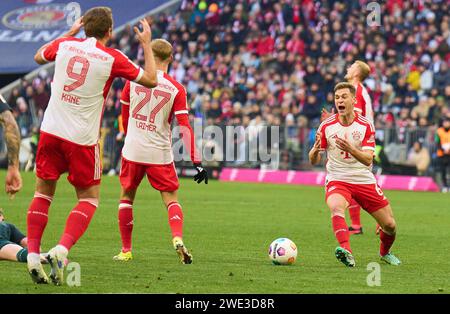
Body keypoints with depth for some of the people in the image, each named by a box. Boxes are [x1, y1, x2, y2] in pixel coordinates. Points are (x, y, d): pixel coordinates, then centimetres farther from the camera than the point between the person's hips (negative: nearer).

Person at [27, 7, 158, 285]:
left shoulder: (65, 45, 4)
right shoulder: (112, 58, -7)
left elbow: (39, 56, 26)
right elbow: (151, 80, 1)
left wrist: (70, 33, 33)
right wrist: (146, 44, 11)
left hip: (51, 130, 3)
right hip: (82, 139, -3)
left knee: (43, 192, 14)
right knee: (89, 198, 9)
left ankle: (33, 254, 4)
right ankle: (62, 250, -11)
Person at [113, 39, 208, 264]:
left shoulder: (134, 79, -1)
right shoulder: (176, 89, -6)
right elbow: (184, 127, -12)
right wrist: (196, 162, -12)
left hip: (133, 151, 1)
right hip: (160, 153, -1)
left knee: (126, 197, 16)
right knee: (171, 199, 8)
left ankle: (126, 251, 15)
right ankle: (178, 239, -18)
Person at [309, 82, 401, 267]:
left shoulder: (366, 125, -6)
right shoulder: (326, 126, -5)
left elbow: (368, 159, -15)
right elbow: (314, 161, -3)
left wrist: (351, 149, -35)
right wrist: (316, 150, -27)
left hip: (364, 180, 2)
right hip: (337, 180, -1)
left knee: (389, 225, 3)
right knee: (336, 207, -37)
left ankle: (385, 252, 36)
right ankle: (346, 251, -53)